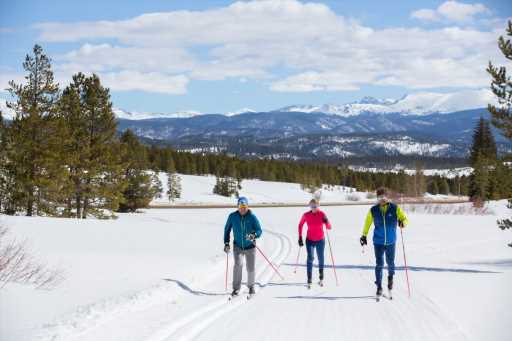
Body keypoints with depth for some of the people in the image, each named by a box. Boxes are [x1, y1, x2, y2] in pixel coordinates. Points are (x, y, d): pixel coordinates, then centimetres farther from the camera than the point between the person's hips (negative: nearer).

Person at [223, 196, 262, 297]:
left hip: (250, 247, 0)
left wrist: (254, 235, -34)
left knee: (251, 268, 5)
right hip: (237, 246, 0)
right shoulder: (233, 216, -8)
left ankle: (251, 286, 32)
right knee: (238, 264, -20)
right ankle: (236, 288, -12)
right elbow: (227, 229, 5)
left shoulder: (252, 217, -13)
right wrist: (226, 243, 0)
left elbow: (259, 230, -13)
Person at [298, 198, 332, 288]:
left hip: (320, 240, 1)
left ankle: (321, 278, 33)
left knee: (320, 259, 11)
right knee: (310, 258, -16)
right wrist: (300, 238, 5)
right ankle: (309, 281, -19)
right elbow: (300, 225, 8)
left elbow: (329, 227, -10)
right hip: (310, 240, -1)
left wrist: (326, 222, -32)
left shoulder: (322, 214, -11)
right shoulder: (306, 215, -8)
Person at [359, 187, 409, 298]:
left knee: (390, 262, 11)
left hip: (391, 242, 0)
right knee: (379, 264, -3)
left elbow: (405, 219, -6)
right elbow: (367, 223, 10)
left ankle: (390, 277, 40)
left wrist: (402, 222, -29)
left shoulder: (395, 208, -5)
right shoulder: (373, 210, -2)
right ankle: (379, 286, 5)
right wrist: (364, 236, 14)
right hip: (378, 242, 0)